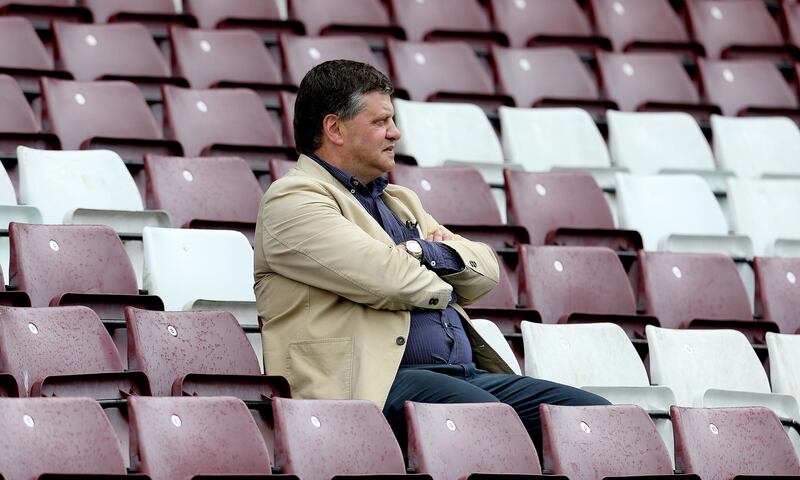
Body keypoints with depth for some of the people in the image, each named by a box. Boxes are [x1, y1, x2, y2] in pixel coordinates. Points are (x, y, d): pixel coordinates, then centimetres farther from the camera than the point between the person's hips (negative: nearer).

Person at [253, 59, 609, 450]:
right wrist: (438, 284, 9)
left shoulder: (400, 201, 29)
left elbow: (486, 271, 26)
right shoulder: (293, 200, 0)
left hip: (465, 372, 9)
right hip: (372, 382, -9)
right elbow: (386, 278, -13)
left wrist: (431, 252, 4)